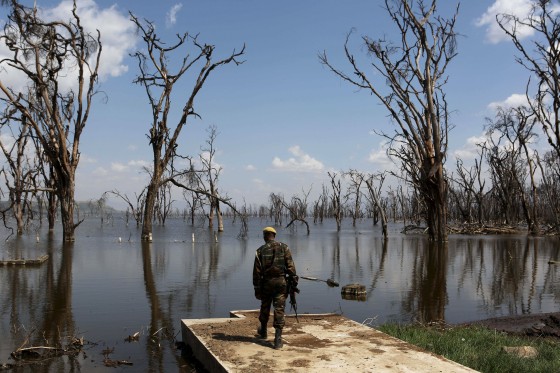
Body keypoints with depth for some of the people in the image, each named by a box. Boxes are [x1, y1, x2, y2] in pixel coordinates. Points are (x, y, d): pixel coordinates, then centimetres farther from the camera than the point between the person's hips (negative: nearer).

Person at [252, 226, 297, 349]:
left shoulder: (260, 251, 0)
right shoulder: (284, 247, 0)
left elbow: (257, 271, -2)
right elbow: (290, 266, -6)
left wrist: (257, 288, 4)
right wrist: (294, 280, -2)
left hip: (266, 282, 1)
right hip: (281, 281, -1)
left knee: (265, 307, 20)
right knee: (279, 309, 0)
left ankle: (263, 331, 40)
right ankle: (278, 339, -5)